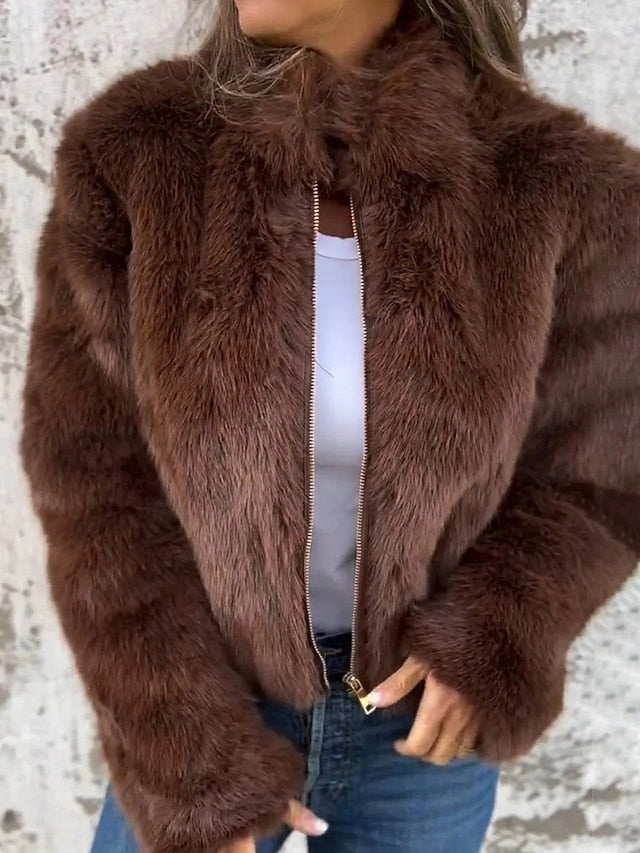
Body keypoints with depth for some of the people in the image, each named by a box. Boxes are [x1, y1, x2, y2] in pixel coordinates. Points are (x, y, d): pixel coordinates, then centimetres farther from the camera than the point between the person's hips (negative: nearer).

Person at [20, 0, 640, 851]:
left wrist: (494, 640, -19)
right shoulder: (133, 154, -16)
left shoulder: (560, 184, -16)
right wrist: (191, 764, -13)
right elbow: (94, 485, -12)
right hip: (206, 698, 0)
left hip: (424, 707, 1)